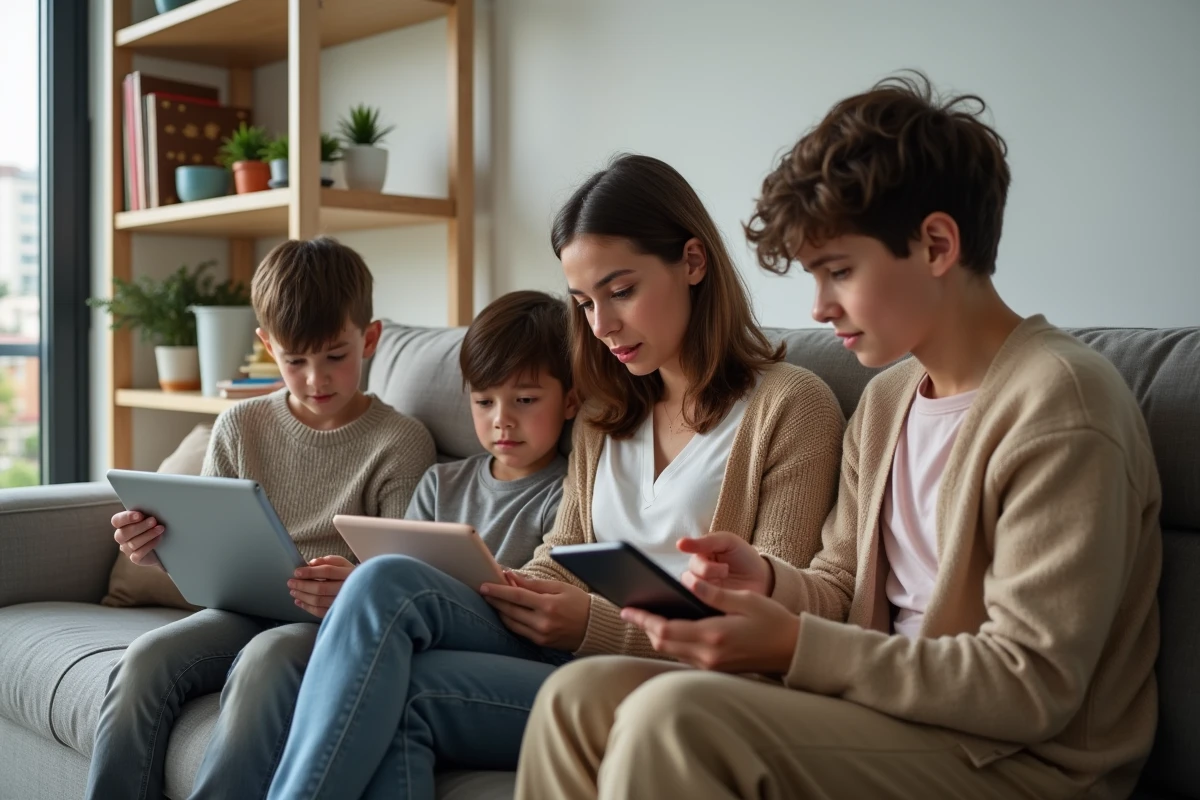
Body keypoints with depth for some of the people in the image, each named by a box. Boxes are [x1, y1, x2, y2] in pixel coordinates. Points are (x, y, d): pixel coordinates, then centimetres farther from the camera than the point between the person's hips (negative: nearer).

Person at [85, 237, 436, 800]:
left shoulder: (401, 442, -1)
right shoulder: (240, 427, 12)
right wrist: (158, 552, -8)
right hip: (246, 608, 5)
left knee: (265, 660, -35)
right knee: (146, 658, -24)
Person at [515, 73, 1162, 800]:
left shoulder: (1058, 399, -16)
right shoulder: (886, 399, 11)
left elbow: (1032, 686, -19)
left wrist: (792, 647, -22)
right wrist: (767, 582, -6)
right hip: (890, 710, 8)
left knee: (673, 712, -28)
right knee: (579, 694, -7)